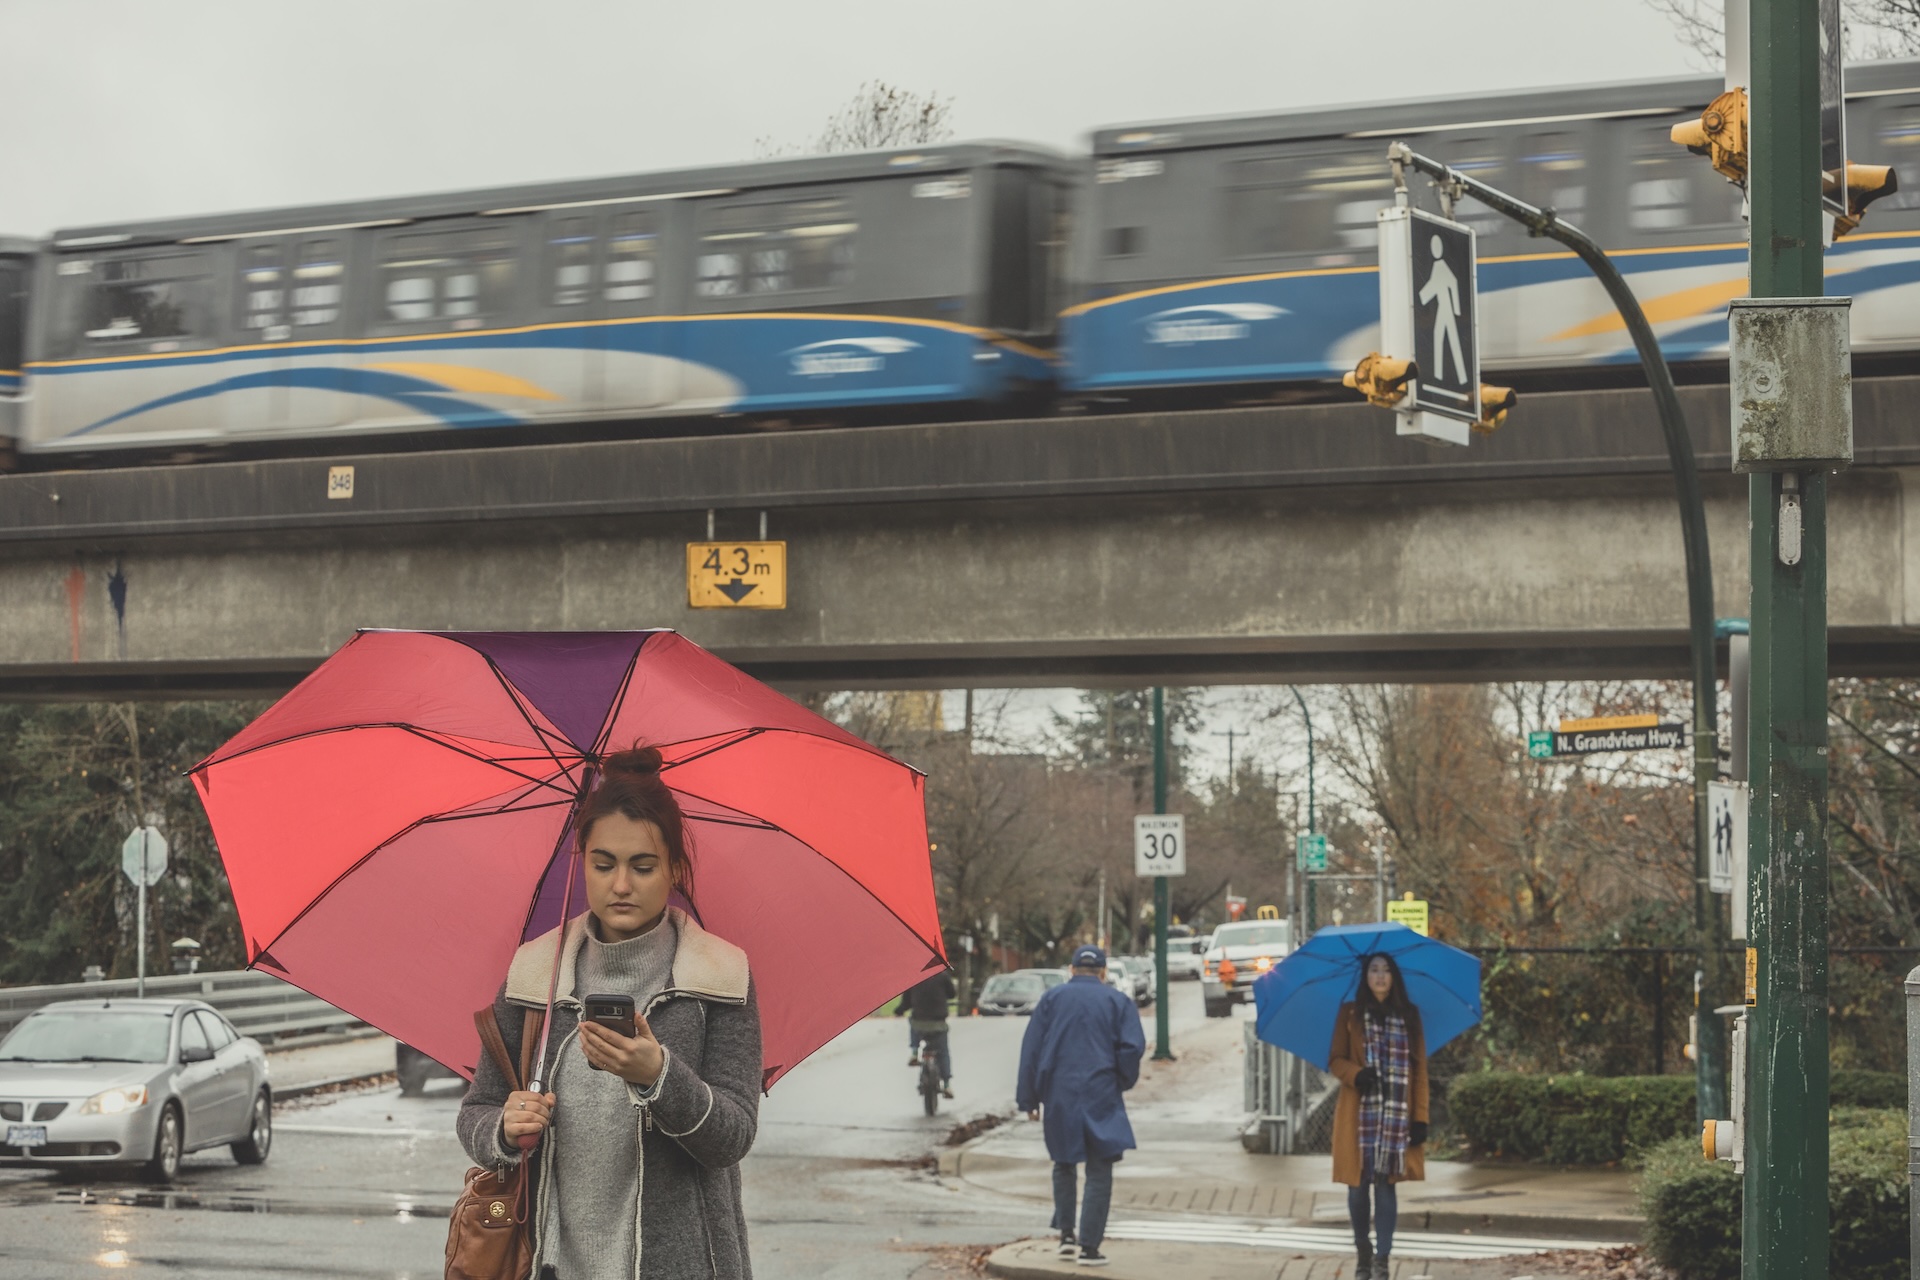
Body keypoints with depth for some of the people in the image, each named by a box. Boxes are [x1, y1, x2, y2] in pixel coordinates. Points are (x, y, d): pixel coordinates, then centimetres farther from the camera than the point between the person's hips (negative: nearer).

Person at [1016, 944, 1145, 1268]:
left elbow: (1030, 1050, 5)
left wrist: (1029, 1099, 8)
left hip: (1058, 1098, 2)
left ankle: (1066, 1234, 16)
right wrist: (1122, 1083, 11)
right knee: (1099, 1173, 1)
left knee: (1064, 1166, 20)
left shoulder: (1052, 999, 9)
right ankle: (1090, 1247, -5)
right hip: (1100, 1097, -2)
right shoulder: (1118, 1001, 5)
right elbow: (1132, 1048, -6)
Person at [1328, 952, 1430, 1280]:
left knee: (1386, 1183, -5)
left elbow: (1419, 1068, 6)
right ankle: (1363, 1253, 20)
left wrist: (1420, 1117, -1)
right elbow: (1335, 1059, 6)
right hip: (1359, 1111, 0)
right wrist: (1356, 1074, -17)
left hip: (1396, 1114, 0)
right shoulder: (1350, 1014, 7)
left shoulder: (1409, 1015, 9)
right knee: (1358, 1183, 2)